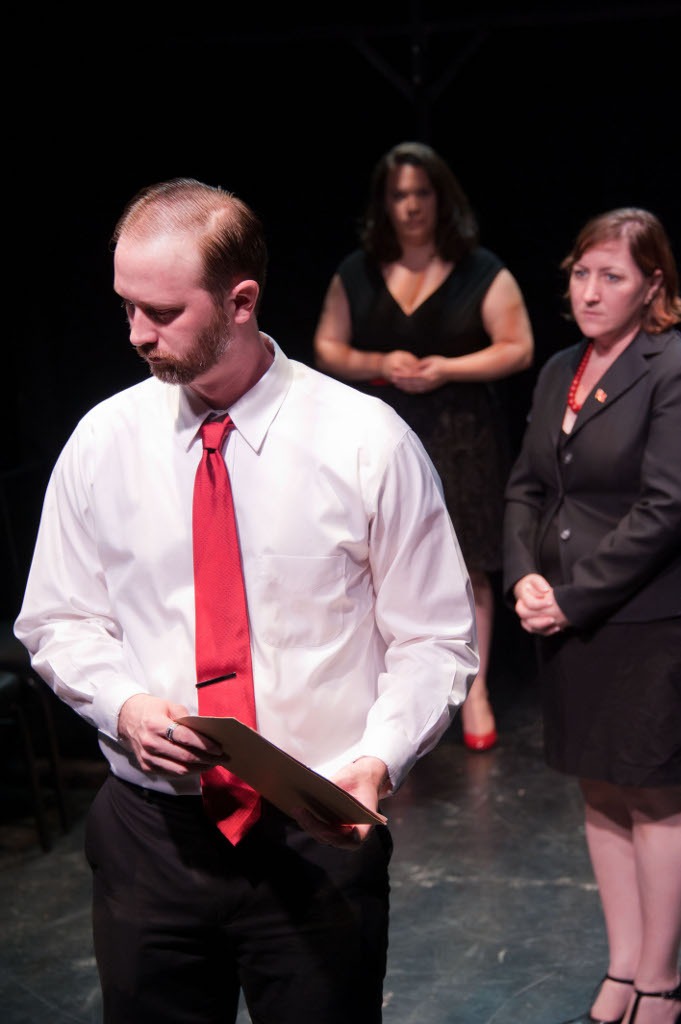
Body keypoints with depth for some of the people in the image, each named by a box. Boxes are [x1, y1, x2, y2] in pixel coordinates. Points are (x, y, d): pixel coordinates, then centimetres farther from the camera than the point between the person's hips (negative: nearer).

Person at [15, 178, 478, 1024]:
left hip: (317, 839, -2)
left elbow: (433, 637, -2)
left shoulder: (367, 442, -8)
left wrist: (378, 759, -18)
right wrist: (123, 703, -10)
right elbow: (59, 621, 10)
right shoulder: (103, 442, 0)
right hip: (151, 833, 2)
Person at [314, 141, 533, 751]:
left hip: (460, 438, -2)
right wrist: (379, 365, -10)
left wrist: (445, 368, -14)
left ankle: (475, 690, 8)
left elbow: (518, 349, -2)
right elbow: (327, 348, 10)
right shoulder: (357, 275, 9)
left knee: (467, 567, -1)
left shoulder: (482, 273, 1)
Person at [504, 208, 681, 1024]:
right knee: (601, 795, 14)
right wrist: (525, 576, -4)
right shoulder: (559, 372, 12)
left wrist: (572, 598, -15)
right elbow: (526, 486, 14)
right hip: (565, 620, 7)